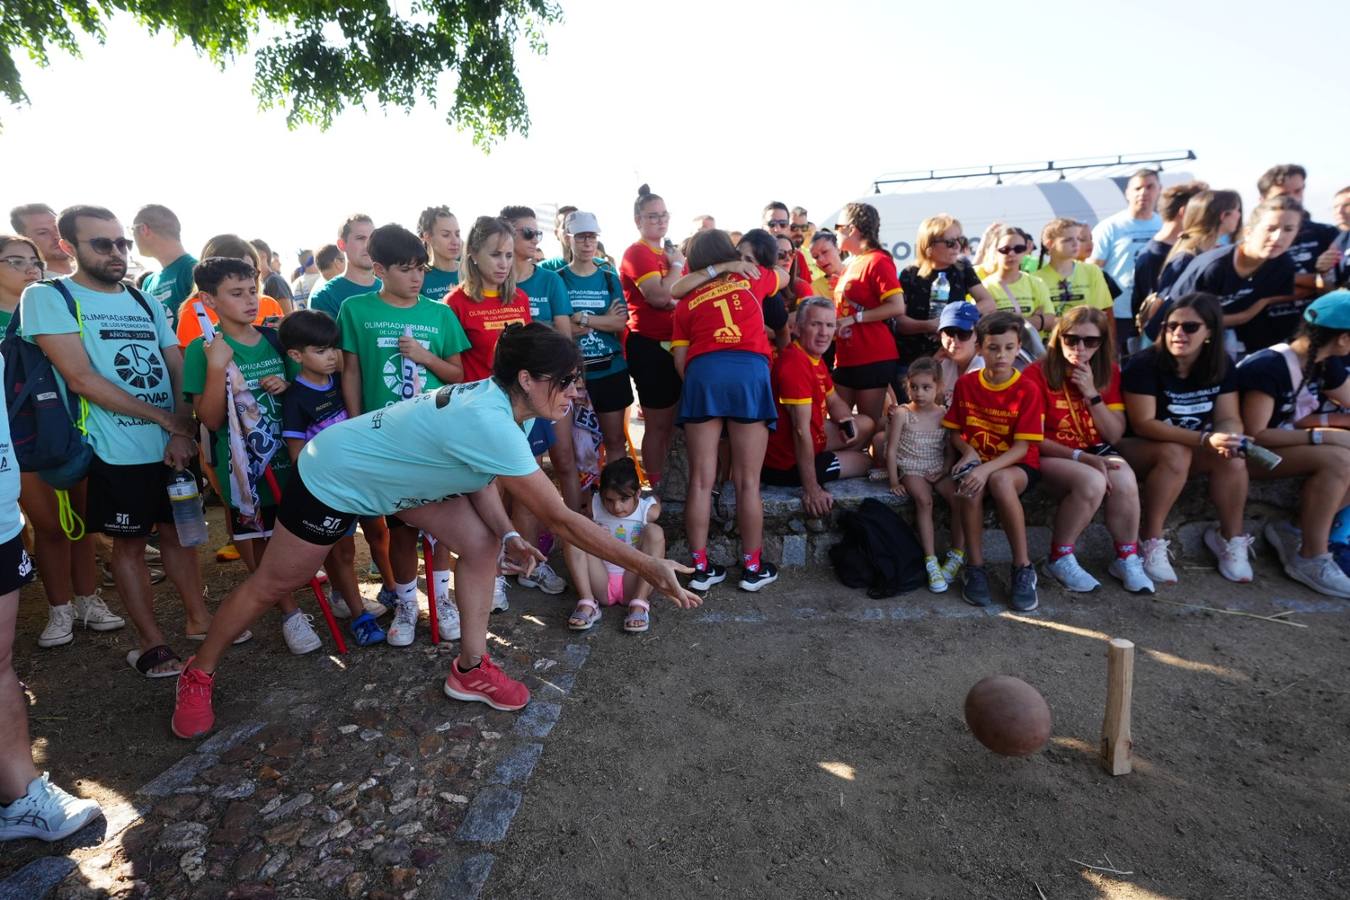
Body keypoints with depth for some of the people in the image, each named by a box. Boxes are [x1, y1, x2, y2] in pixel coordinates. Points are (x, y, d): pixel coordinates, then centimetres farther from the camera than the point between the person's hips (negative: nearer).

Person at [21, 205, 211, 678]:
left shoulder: (146, 302, 10)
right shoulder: (47, 297, -5)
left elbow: (181, 371, 6)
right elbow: (81, 378, -15)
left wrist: (183, 433, -9)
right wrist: (168, 421, -14)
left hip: (175, 444, 4)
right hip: (119, 452, -4)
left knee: (177, 531, 14)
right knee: (129, 543, 8)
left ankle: (199, 618, 27)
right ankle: (150, 641, 20)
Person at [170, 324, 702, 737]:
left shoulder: (499, 400, -14)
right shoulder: (490, 423, -41)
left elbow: (480, 474, -4)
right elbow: (560, 518, -40)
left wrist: (506, 535, -21)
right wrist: (646, 566, -34)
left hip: (394, 470, 8)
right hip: (332, 476, -8)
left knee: (482, 544, -4)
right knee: (273, 584, 11)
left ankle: (471, 670, 9)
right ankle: (199, 675, 39)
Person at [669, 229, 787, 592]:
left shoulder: (687, 303, 21)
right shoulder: (751, 279, 21)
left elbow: (679, 360, 10)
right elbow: (784, 275, 44)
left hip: (702, 374, 1)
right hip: (749, 371, -1)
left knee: (700, 480, 5)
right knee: (748, 481, 3)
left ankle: (701, 567, 10)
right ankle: (753, 567, 12)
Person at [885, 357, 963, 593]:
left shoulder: (944, 414, 6)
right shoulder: (902, 414, -1)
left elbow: (950, 450, 9)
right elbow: (892, 450, -2)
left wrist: (943, 471, -8)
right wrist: (894, 481, -8)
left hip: (938, 471, 3)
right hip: (911, 470, -3)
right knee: (924, 500, -30)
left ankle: (957, 555, -9)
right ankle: (931, 562, -30)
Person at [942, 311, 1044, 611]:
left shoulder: (1027, 390, -9)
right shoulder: (965, 384, 1)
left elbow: (1022, 447, -14)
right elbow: (955, 431, 9)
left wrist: (986, 469, -29)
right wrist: (968, 451, -13)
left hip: (1017, 466, -2)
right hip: (976, 461, 2)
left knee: (1000, 480, -37)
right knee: (968, 487, -33)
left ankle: (1023, 568, -21)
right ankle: (975, 568, -17)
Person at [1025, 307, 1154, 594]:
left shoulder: (1109, 372, 5)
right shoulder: (1038, 374, -10)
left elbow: (1115, 435, 0)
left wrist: (1092, 393, -12)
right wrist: (1081, 457, -23)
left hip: (1097, 452, 4)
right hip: (1052, 456, -4)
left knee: (1125, 481, -28)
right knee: (1093, 482, -33)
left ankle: (1127, 558, -4)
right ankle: (1060, 558, -11)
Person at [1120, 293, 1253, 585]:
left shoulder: (1221, 367, -2)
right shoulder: (1144, 364, -19)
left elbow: (1229, 418, -4)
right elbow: (1144, 424, -24)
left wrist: (1229, 438, -29)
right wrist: (1205, 439, -33)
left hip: (1194, 450, 5)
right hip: (1137, 450, -5)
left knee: (1232, 458, -22)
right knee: (1175, 453, -34)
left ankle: (1232, 538, -1)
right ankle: (1151, 542, -23)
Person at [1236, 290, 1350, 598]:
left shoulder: (1325, 364, 3)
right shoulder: (1268, 368, -24)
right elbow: (1254, 436, -25)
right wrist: (1323, 435, -25)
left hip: (1285, 441, 9)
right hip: (1246, 453, -9)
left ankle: (1301, 533, -5)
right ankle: (1311, 559, -17)